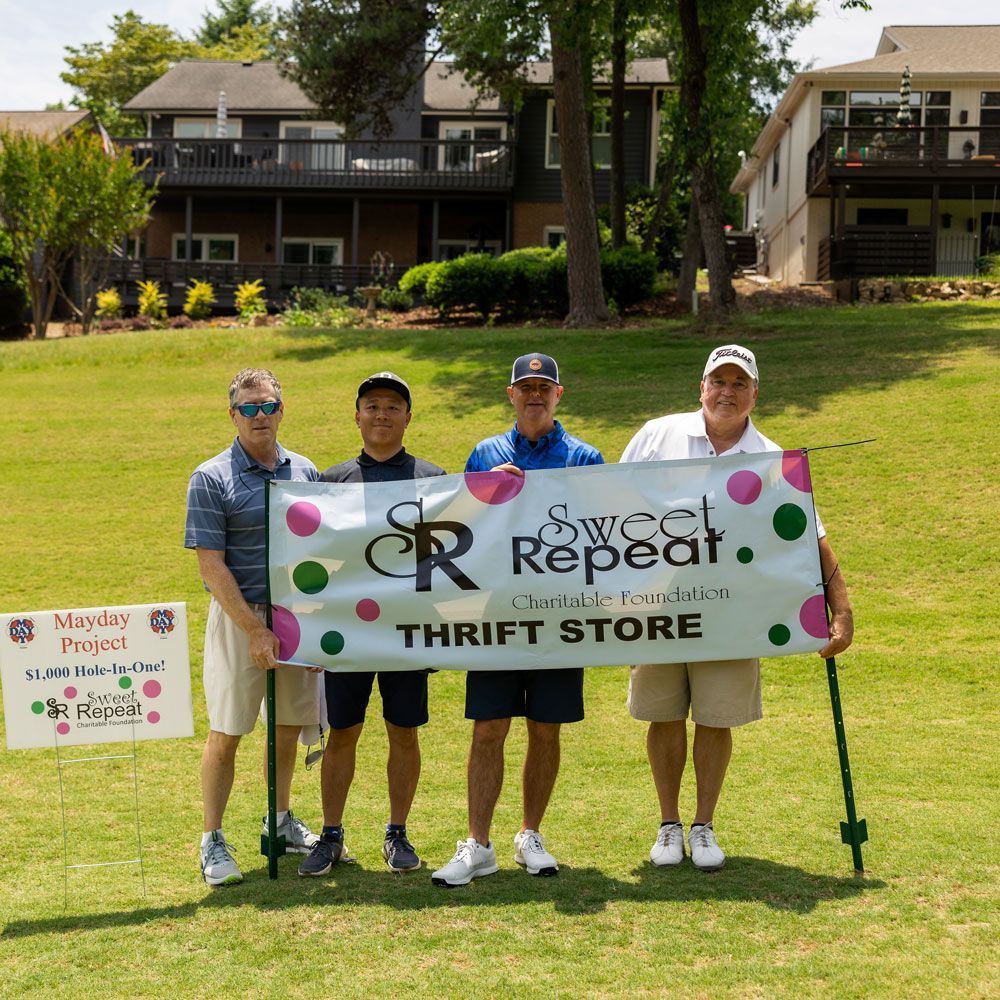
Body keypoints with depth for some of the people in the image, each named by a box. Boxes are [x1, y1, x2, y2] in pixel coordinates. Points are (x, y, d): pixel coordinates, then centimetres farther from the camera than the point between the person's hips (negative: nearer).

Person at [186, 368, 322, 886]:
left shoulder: (305, 472, 8)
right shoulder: (211, 478, -6)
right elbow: (212, 566, -11)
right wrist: (255, 629, -16)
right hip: (239, 616, -4)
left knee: (289, 726, 14)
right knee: (226, 732, 0)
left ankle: (281, 823, 30)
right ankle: (212, 841, 11)